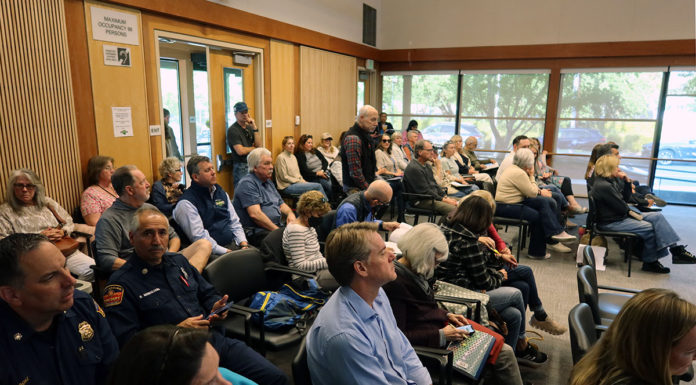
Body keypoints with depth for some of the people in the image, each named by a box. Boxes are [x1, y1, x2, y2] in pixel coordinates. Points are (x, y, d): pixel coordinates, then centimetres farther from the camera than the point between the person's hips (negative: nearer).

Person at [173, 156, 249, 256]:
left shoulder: (221, 192, 16)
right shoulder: (186, 203, -7)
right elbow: (199, 238, -14)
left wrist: (243, 243, 1)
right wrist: (226, 252, -18)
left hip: (233, 244, 7)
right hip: (213, 253, -6)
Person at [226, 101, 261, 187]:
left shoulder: (249, 127, 13)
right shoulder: (232, 130, -8)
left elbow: (259, 145, 2)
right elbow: (240, 151, -17)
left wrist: (254, 127, -5)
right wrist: (254, 148, 0)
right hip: (241, 167, -6)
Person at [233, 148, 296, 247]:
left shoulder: (268, 182, 22)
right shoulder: (247, 184, -7)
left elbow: (281, 204, 28)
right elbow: (255, 214, -17)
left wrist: (290, 213, 4)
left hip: (276, 227, 9)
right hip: (256, 232, -9)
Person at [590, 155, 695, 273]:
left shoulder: (611, 181, 10)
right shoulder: (603, 186, -23)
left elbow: (625, 199, 12)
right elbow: (621, 208, -20)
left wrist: (627, 182, 1)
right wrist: (631, 212, 0)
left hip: (621, 216, 11)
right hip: (611, 222, -11)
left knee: (657, 216, 3)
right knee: (649, 228, -14)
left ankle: (676, 249, 0)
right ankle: (650, 261, 3)